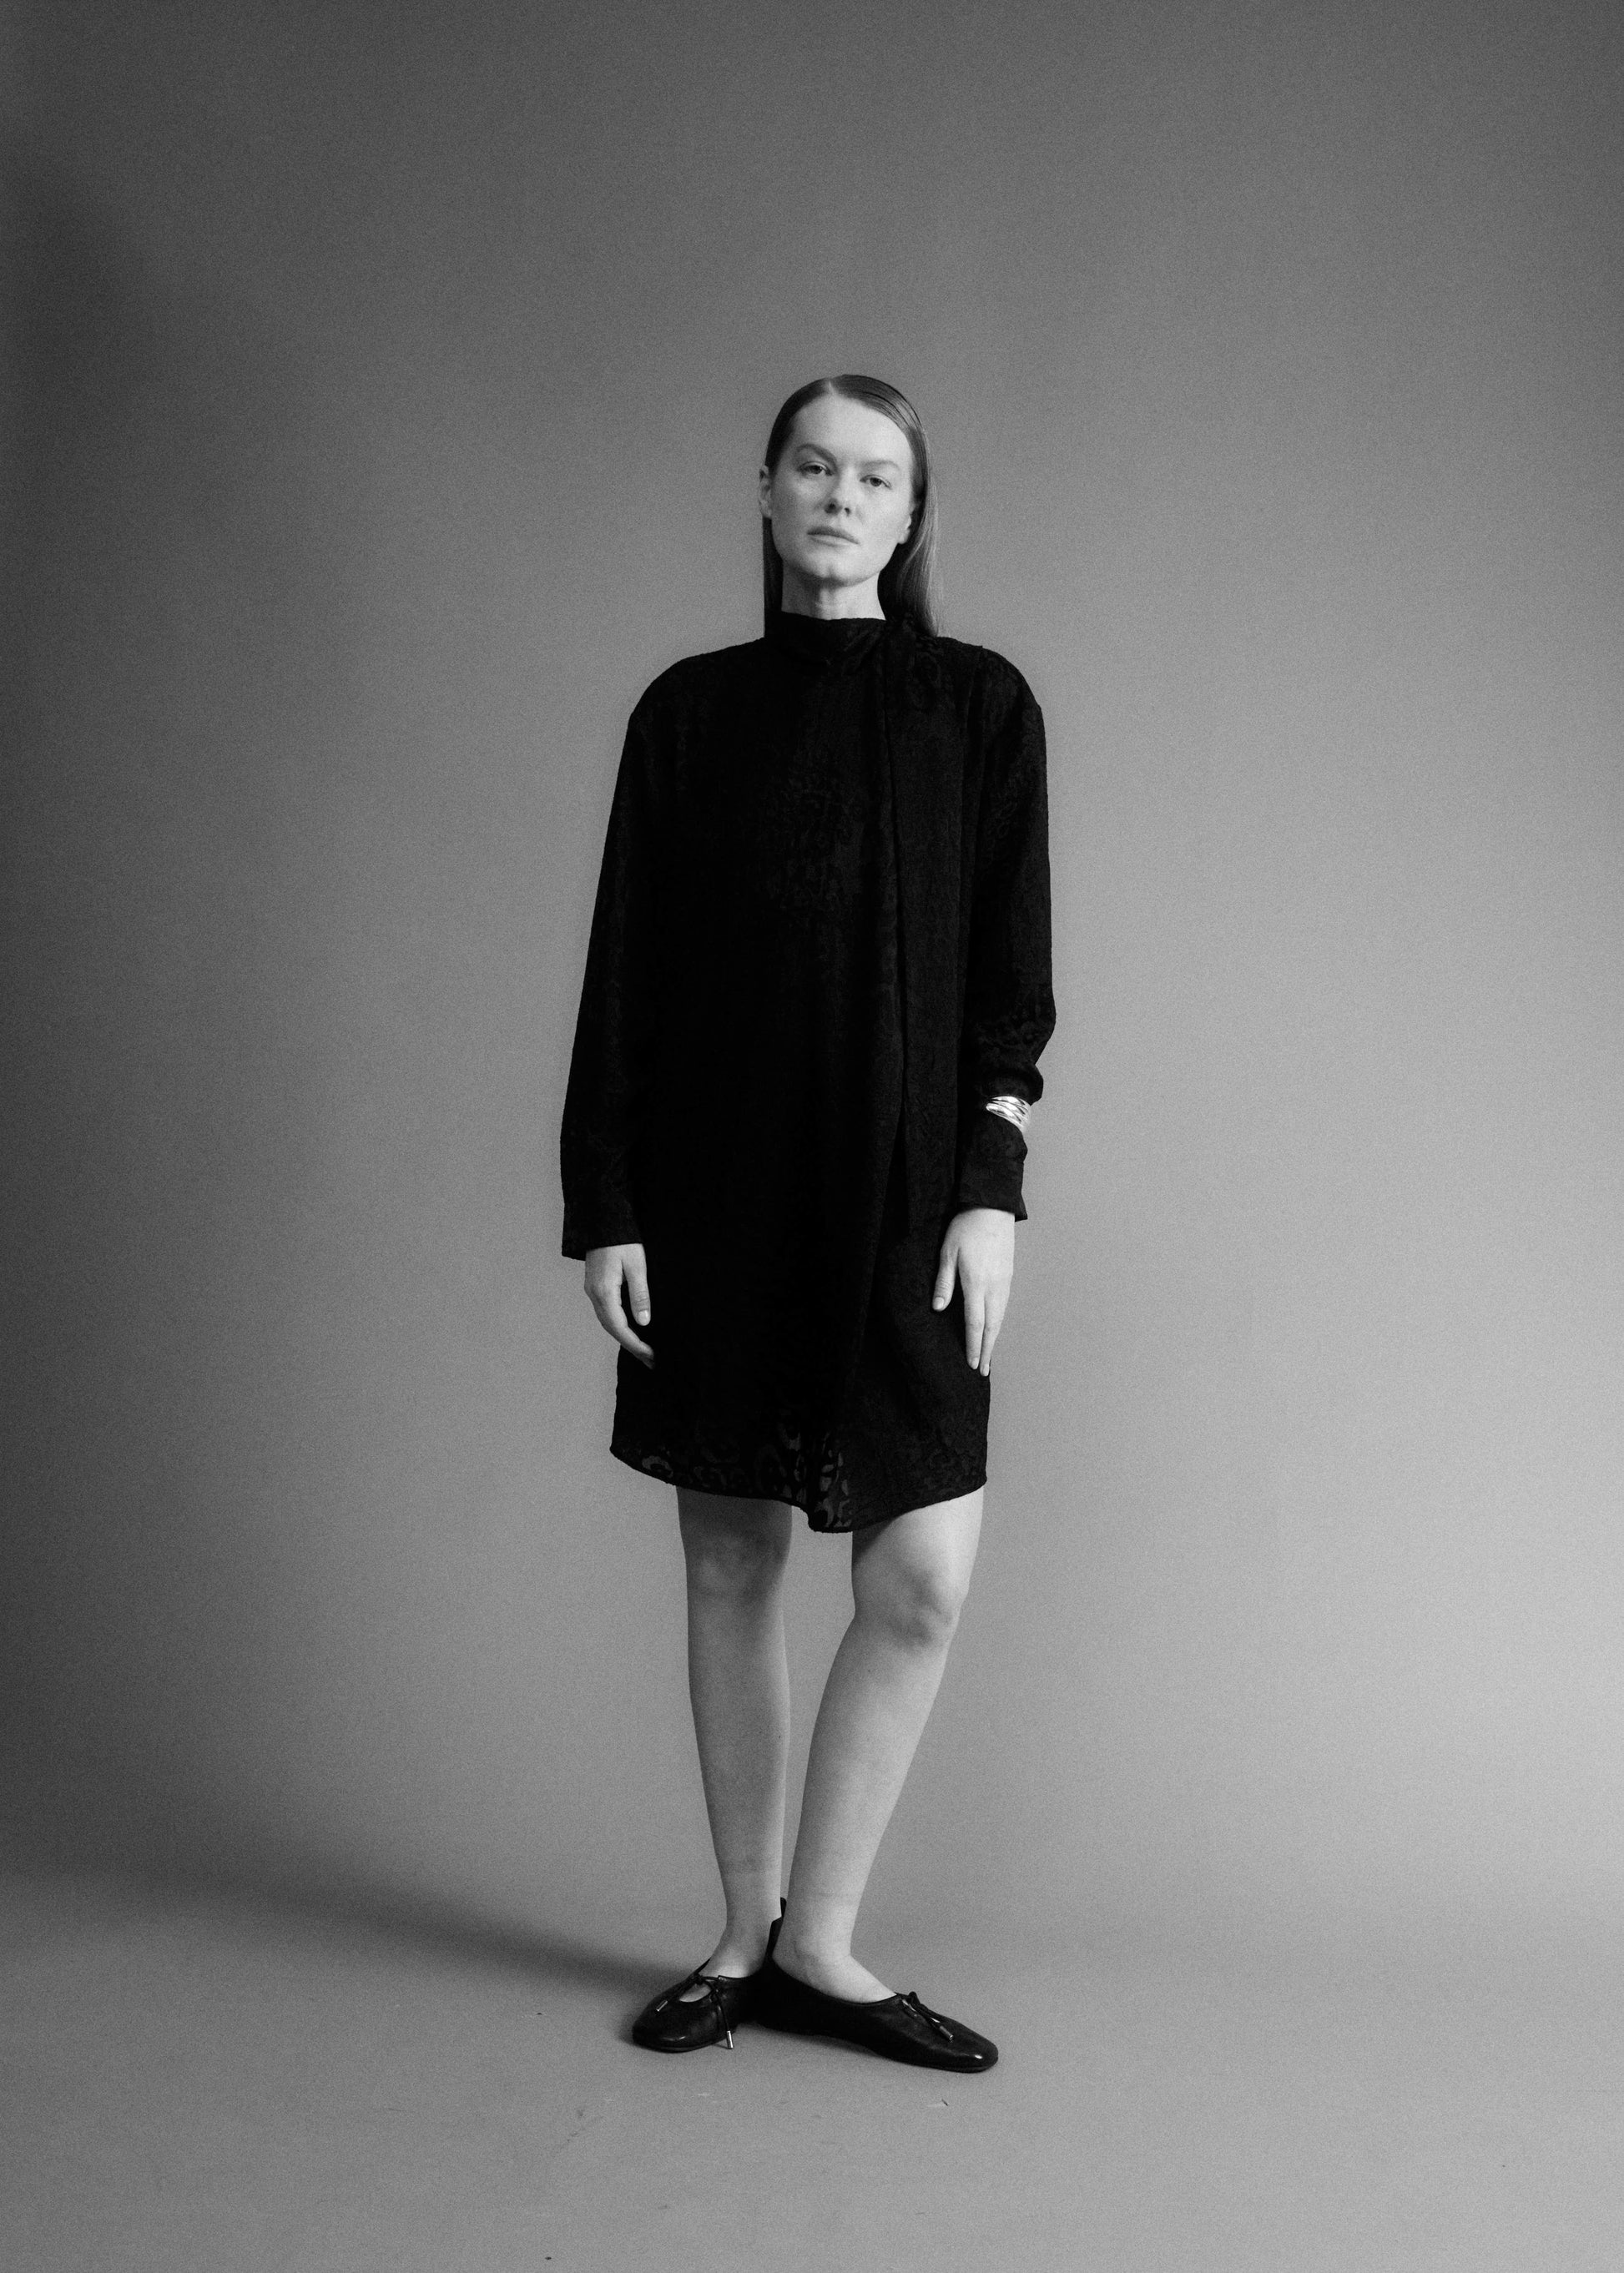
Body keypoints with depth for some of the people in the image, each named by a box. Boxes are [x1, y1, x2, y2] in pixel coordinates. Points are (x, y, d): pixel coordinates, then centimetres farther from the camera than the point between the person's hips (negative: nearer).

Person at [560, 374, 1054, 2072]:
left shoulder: (978, 703, 6)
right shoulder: (691, 708, 8)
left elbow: (1011, 970, 2)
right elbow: (622, 970, 5)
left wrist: (991, 1184, -8)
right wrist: (603, 1202, -1)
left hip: (900, 1188, 0)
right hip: (718, 1185, 1)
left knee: (925, 1577, -6)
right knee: (730, 1561, 6)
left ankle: (816, 1941, 13)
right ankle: (745, 1935, 22)